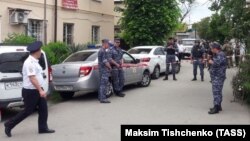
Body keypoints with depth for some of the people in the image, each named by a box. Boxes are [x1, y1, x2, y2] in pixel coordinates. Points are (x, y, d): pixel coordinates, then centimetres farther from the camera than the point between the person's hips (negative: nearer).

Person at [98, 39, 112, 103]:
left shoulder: (100, 50, 17)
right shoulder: (104, 51, -16)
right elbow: (105, 61, -21)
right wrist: (110, 67, -6)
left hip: (101, 69, 11)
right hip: (104, 69, -11)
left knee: (102, 83, 15)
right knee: (104, 83, -11)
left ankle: (100, 97, 22)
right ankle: (103, 98, -12)